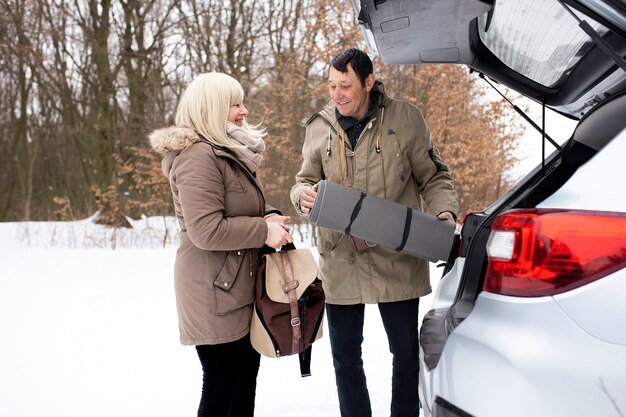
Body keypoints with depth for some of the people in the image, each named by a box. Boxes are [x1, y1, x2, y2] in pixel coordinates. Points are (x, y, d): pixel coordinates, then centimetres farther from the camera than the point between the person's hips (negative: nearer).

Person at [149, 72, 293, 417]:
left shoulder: (230, 153, 15)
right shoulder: (199, 156, -18)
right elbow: (206, 230, -26)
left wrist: (270, 219, 5)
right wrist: (264, 230, -18)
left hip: (242, 288, 10)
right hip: (216, 292, -10)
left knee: (246, 381, 16)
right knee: (221, 388, -1)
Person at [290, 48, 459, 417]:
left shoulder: (405, 118, -3)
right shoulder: (319, 127, 3)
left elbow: (434, 177, 3)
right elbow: (306, 179, 11)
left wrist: (444, 212, -15)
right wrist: (304, 195, -13)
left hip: (397, 261, -2)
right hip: (341, 262, 2)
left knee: (406, 353, 11)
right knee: (346, 358, 13)